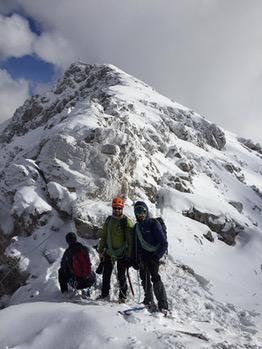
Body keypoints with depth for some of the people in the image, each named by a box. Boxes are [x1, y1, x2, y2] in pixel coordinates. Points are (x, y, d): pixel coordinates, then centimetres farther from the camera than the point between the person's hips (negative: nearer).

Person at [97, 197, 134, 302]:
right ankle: (105, 294, 27)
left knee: (121, 276, 3)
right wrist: (101, 250, 10)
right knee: (106, 274, 11)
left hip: (122, 253, -4)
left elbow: (130, 240, -10)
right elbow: (103, 237, 12)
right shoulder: (108, 220, 5)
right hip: (109, 252, 5)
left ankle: (122, 296, 19)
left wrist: (129, 255, -14)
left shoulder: (127, 222, -10)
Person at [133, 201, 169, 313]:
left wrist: (157, 256, -17)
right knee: (145, 279, 11)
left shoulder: (154, 224, -8)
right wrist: (136, 259, 12)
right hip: (142, 257, 7)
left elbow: (164, 243, -10)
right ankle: (149, 301, 26)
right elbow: (135, 244, 19)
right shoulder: (137, 226, 12)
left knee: (155, 278, -14)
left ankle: (163, 305, -10)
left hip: (153, 256, -7)